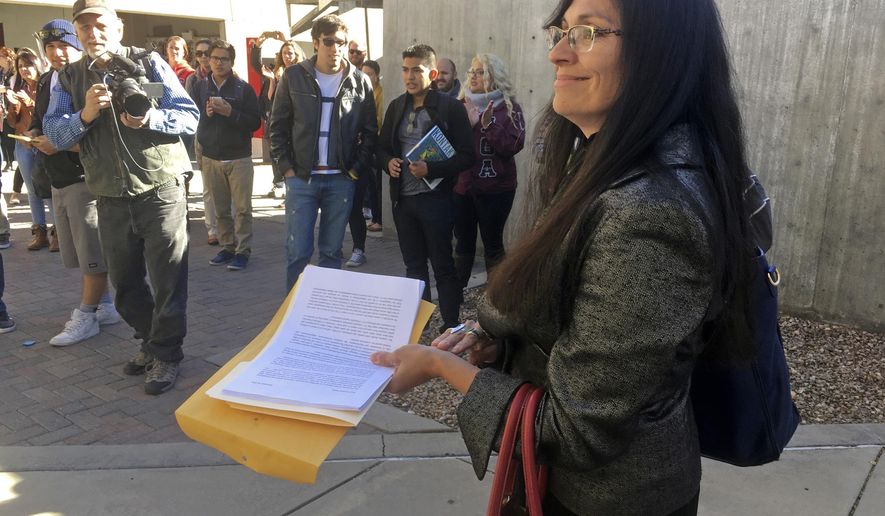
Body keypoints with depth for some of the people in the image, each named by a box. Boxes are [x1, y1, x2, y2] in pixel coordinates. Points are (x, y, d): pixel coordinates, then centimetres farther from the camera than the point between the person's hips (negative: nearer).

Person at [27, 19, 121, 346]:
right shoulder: (45, 82, 15)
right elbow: (37, 120, 24)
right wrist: (35, 135, 2)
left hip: (86, 177, -9)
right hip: (58, 180, 9)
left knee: (92, 252, -1)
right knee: (79, 253, 14)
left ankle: (85, 317, 9)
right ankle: (104, 307, 27)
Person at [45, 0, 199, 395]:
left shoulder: (149, 62, 1)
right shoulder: (68, 78, 10)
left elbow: (190, 117, -4)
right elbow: (54, 134, 2)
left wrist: (151, 118, -21)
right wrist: (85, 115, -17)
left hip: (161, 189, -4)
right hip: (111, 198, 4)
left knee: (168, 280, 1)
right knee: (125, 283, 14)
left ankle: (166, 354, 16)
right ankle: (151, 342, 34)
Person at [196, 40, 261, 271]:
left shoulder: (243, 88, -2)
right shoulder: (200, 87, 7)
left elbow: (255, 122, -6)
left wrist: (230, 112, -18)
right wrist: (206, 113, -12)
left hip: (239, 158, -3)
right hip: (211, 158, 3)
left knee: (242, 208, -1)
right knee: (221, 209, 8)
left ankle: (243, 250, 6)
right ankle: (227, 247, 19)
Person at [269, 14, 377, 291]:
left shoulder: (360, 81, 3)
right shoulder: (294, 76, 1)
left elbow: (370, 132, 6)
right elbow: (278, 126, 4)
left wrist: (358, 168, -4)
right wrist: (286, 167, -4)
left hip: (341, 180, 1)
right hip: (301, 178, -1)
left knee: (332, 251, 10)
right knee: (297, 251, 2)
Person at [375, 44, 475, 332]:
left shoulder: (450, 107, -7)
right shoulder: (397, 106, 11)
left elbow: (466, 156, -10)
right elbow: (382, 147, 18)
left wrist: (431, 169, -21)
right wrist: (388, 162, -5)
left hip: (435, 198, -6)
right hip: (403, 199, 6)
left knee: (443, 266, 3)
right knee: (414, 265, 15)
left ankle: (451, 327, 15)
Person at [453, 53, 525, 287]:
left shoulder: (509, 108, -2)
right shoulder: (463, 105, 10)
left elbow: (514, 145, -14)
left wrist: (489, 124, -23)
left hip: (495, 188, -4)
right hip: (463, 186, 4)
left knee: (493, 243, 3)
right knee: (463, 242, 12)